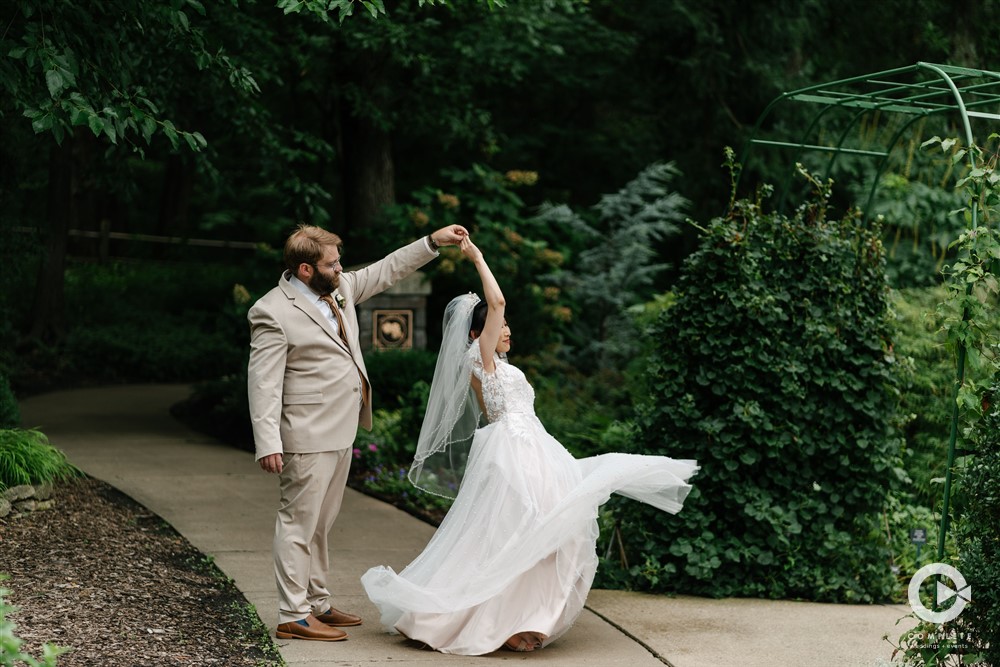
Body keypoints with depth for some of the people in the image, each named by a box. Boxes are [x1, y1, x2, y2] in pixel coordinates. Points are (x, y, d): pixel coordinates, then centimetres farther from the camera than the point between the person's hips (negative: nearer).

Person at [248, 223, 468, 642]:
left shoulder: (339, 288, 9)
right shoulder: (273, 313, -15)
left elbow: (386, 271, 21)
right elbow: (263, 382, -18)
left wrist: (434, 242, 16)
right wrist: (268, 443, -23)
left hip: (340, 432, 9)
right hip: (308, 435, -9)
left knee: (320, 524, 17)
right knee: (299, 522, -3)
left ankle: (317, 604, 27)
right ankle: (292, 616, 3)